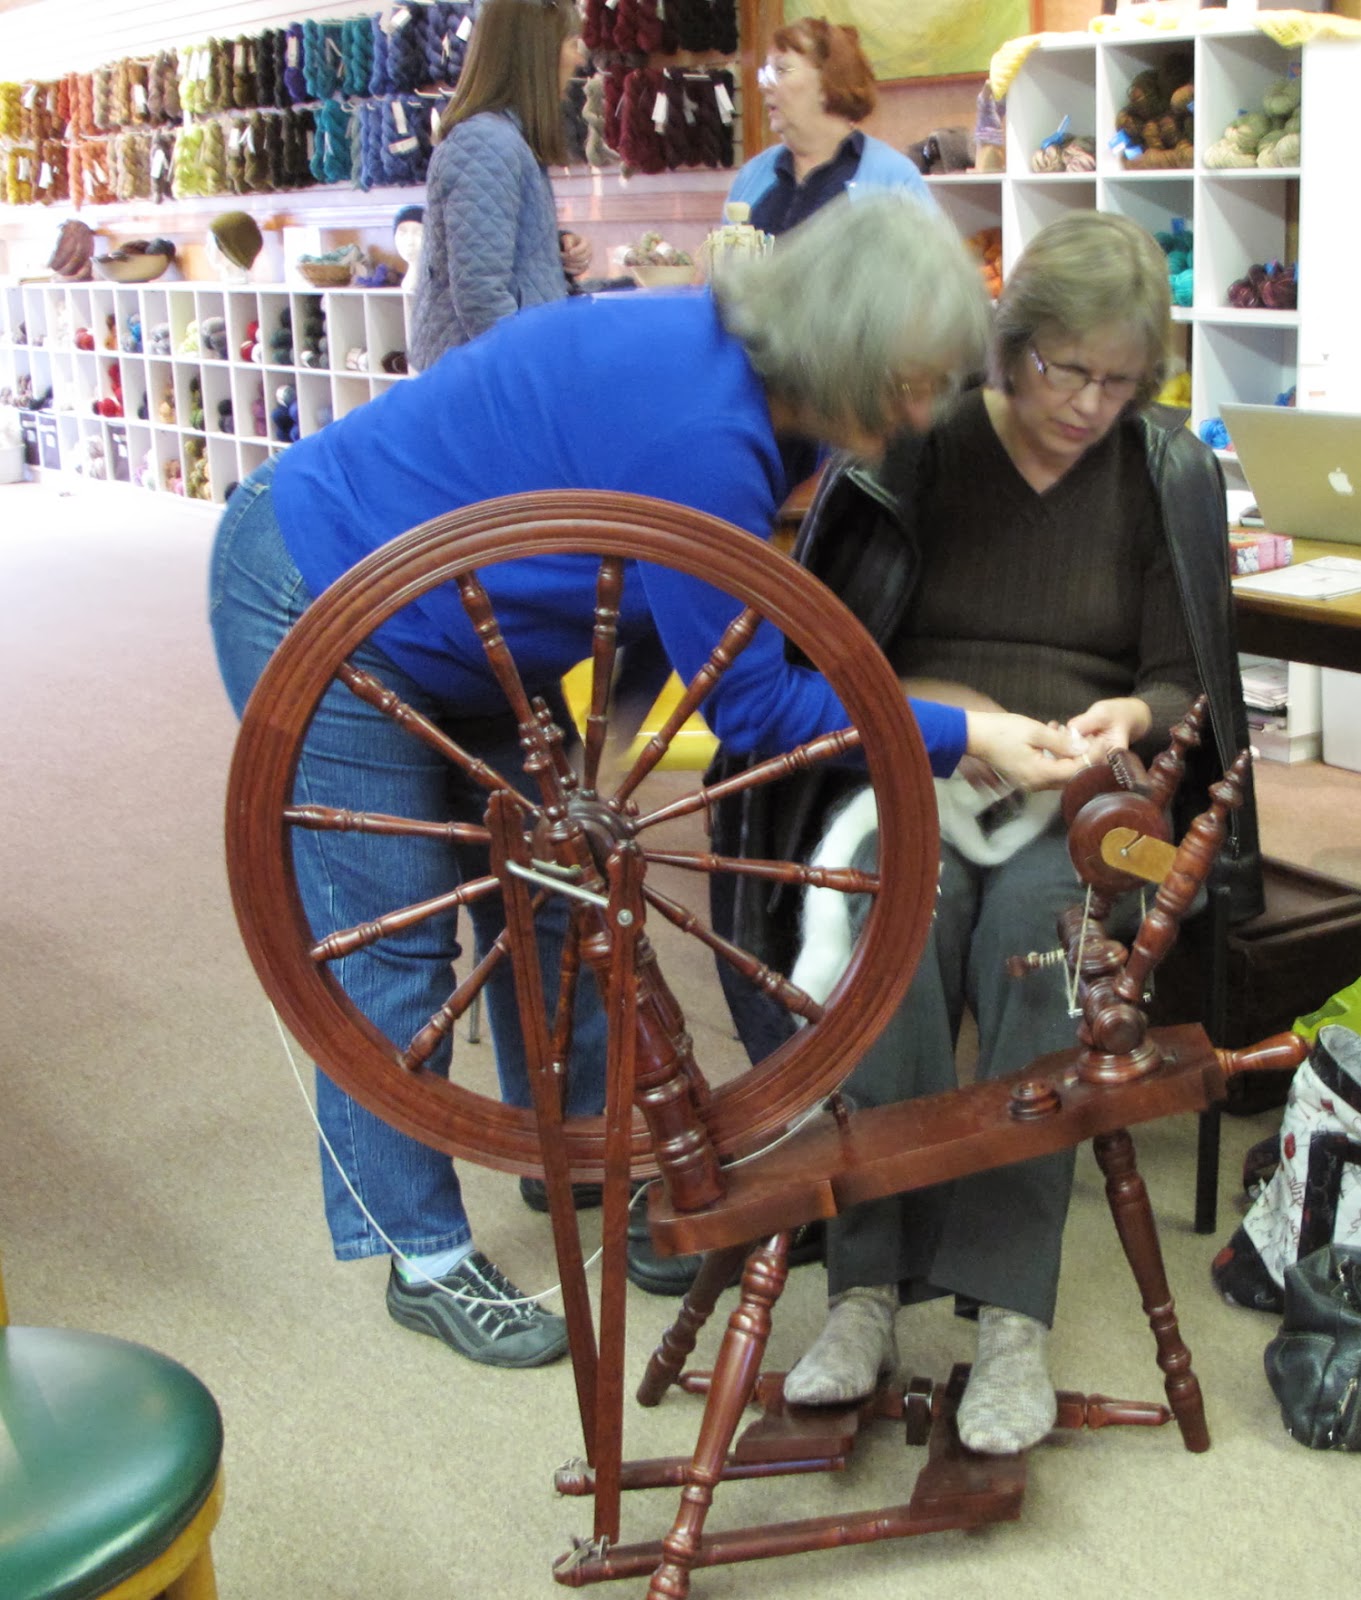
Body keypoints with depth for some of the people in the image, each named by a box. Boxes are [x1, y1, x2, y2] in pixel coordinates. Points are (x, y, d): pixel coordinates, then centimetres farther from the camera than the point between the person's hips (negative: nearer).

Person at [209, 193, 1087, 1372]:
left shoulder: (724, 362, -5)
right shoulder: (699, 431, -34)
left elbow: (720, 649, 4)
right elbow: (749, 700, -26)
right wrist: (961, 738, -22)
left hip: (455, 636, 10)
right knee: (392, 939, -2)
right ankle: (426, 1259, 14)